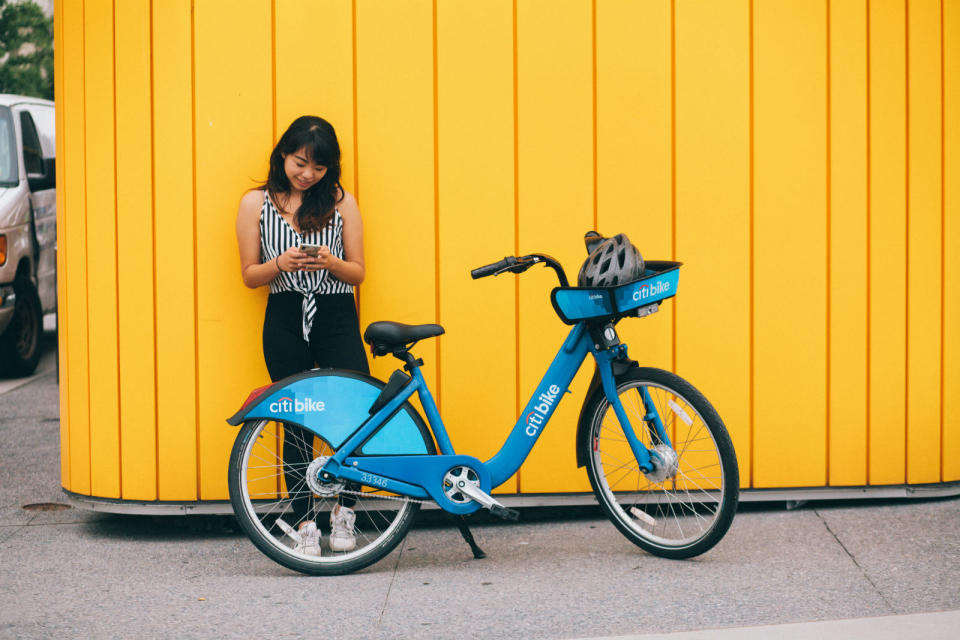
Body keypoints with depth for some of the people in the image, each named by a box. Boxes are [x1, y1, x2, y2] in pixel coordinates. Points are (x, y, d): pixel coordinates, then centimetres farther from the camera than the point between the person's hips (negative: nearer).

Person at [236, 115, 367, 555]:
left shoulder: (340, 202, 7)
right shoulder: (256, 203, 6)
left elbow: (358, 272, 7)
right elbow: (250, 275, 6)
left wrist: (331, 263, -15)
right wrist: (280, 264, -15)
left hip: (337, 318, 1)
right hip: (285, 321, 0)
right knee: (297, 422, 0)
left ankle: (344, 512, 9)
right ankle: (303, 522, 10)